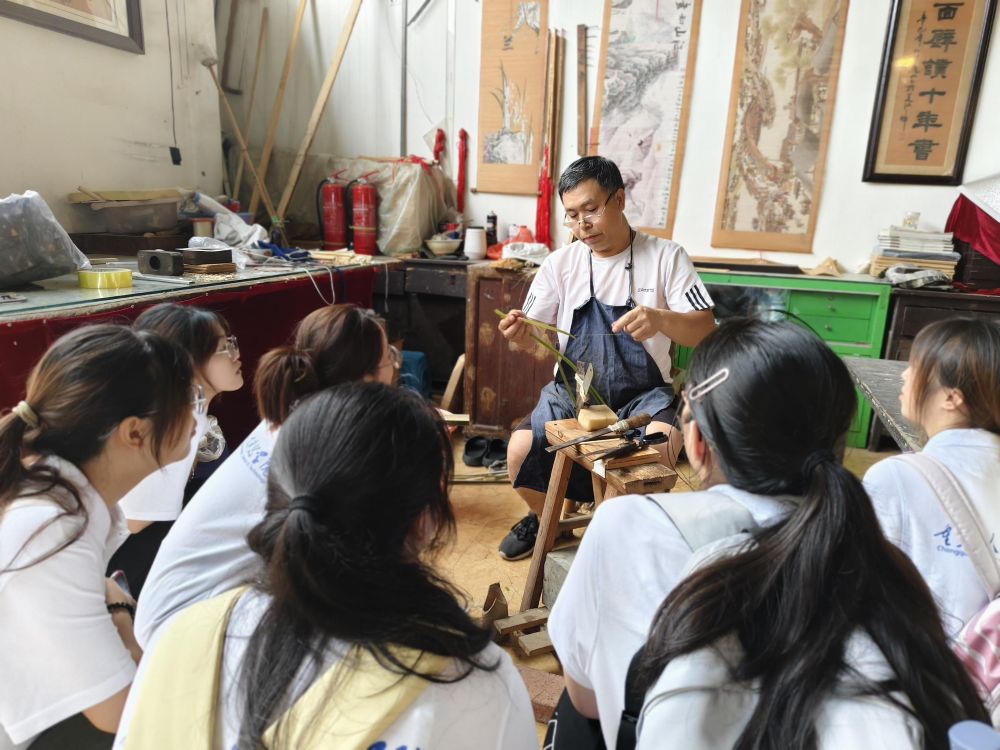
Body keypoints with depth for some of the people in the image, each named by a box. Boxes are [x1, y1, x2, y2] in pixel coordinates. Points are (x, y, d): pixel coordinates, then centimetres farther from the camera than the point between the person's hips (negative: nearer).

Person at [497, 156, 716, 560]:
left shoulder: (666, 256, -3)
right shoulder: (560, 263, 3)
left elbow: (705, 331, -9)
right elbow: (534, 337, 4)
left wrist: (661, 319, -31)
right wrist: (520, 334, -22)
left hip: (642, 392, -1)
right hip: (573, 390, 2)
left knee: (658, 449, -32)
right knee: (520, 451, -21)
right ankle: (546, 520, 14)